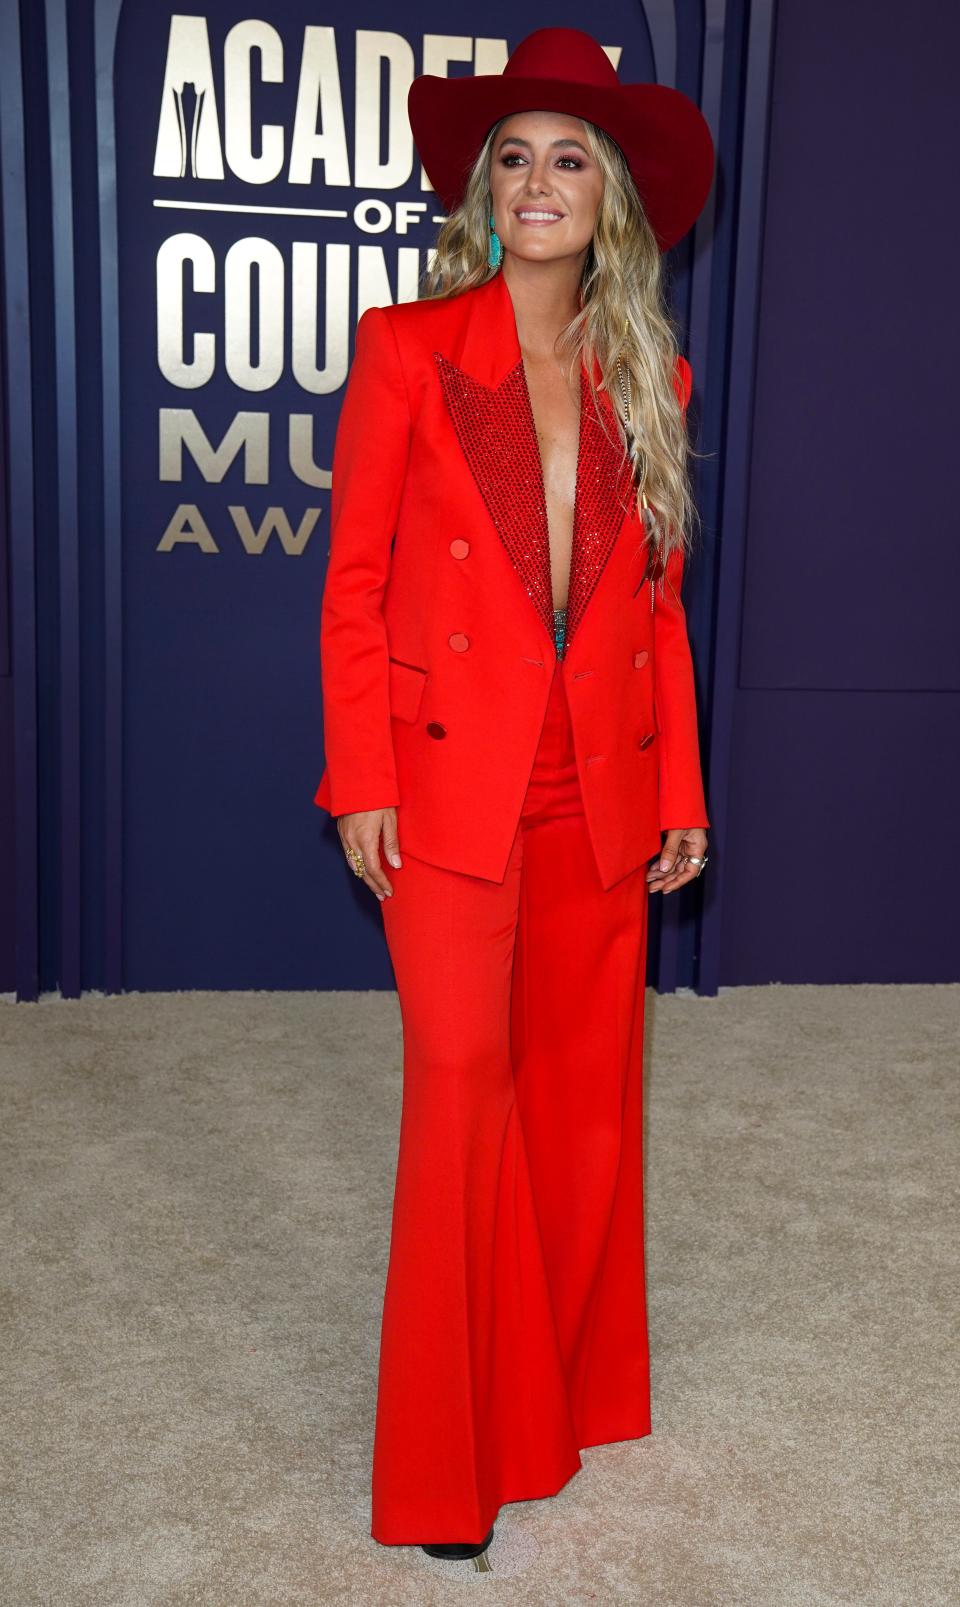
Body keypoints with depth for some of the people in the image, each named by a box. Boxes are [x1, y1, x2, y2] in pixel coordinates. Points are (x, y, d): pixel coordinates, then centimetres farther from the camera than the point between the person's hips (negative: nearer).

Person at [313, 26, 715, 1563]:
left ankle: (567, 1384, 34)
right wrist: (362, 783, -8)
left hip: (604, 792, 4)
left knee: (585, 1094, 12)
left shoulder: (648, 379, 10)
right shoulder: (406, 350, -1)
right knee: (463, 1090, -3)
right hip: (450, 783, -4)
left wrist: (681, 789, 8)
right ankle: (446, 1465, 15)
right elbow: (354, 582, -2)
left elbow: (660, 602, 11)